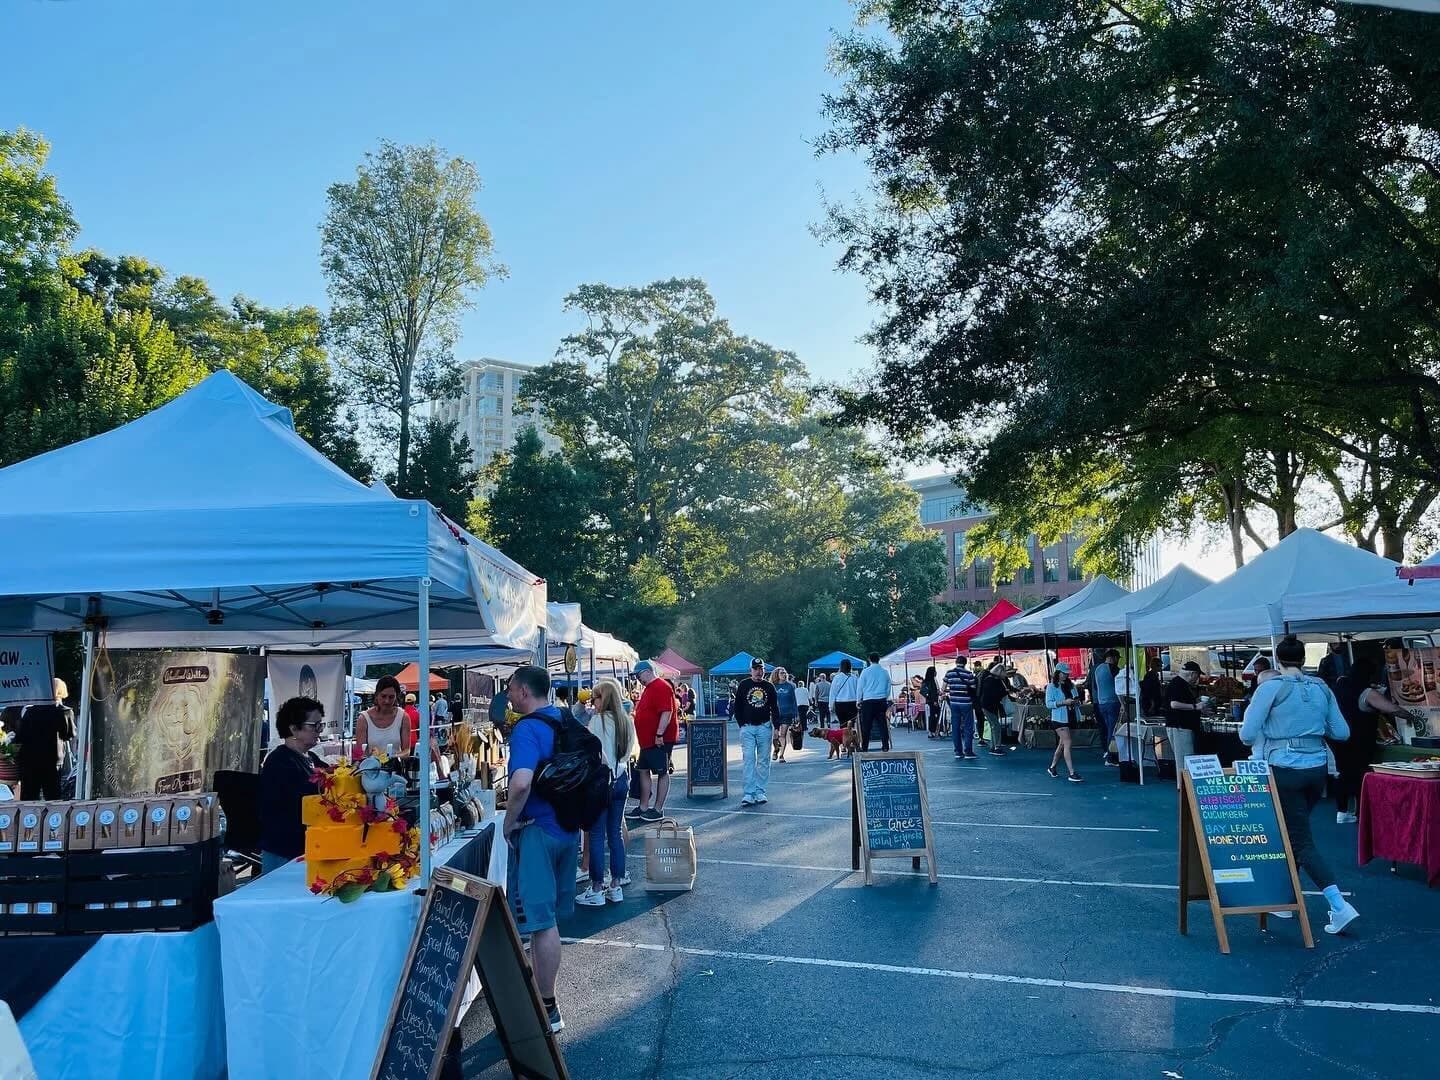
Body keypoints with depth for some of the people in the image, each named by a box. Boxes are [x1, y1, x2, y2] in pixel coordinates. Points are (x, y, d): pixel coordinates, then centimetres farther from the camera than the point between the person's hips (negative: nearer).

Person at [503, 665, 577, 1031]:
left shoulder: (527, 729, -18)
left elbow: (521, 783, -33)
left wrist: (509, 822, -17)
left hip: (537, 832, -8)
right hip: (568, 828, 9)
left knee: (540, 921, 0)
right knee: (550, 916, 18)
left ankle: (548, 1010, 7)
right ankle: (542, 988, 31)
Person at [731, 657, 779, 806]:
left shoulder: (769, 687, 7)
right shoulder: (743, 685, 3)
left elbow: (775, 708, 10)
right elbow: (737, 706, 6)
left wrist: (776, 726, 0)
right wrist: (742, 724, -2)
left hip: (764, 727, 2)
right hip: (747, 728, -2)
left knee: (763, 761, 4)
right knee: (749, 760, -6)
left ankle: (760, 792, 11)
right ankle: (749, 793, -7)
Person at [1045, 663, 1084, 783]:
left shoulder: (1071, 685, 13)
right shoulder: (1051, 687, -5)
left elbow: (1076, 699, 23)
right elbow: (1048, 704, -11)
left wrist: (1076, 702, -2)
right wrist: (1063, 702, -22)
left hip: (1070, 718, 6)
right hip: (1059, 718, -6)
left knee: (1062, 744, 14)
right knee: (1067, 743, -14)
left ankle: (1052, 767, 31)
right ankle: (1071, 773, -16)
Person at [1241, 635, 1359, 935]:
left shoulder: (1270, 688, -11)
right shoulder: (1322, 688, 4)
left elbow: (1247, 734, -12)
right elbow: (1342, 733, 7)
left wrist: (1271, 730, 9)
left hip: (1284, 770, -6)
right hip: (1317, 768, 6)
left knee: (1301, 841, -1)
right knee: (1293, 831, 20)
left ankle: (1340, 906, -12)